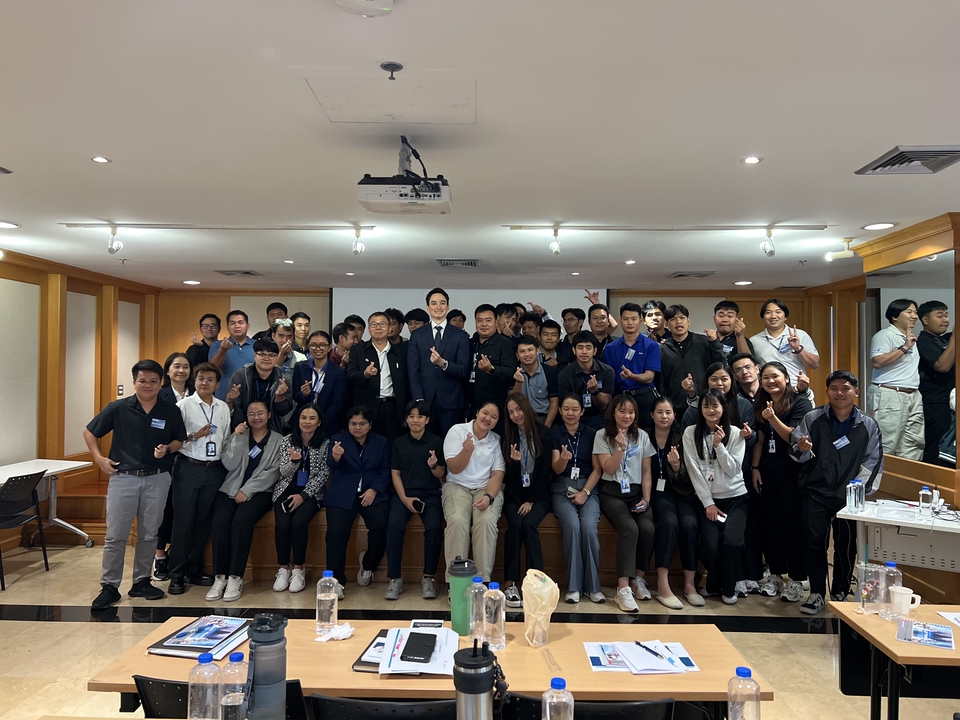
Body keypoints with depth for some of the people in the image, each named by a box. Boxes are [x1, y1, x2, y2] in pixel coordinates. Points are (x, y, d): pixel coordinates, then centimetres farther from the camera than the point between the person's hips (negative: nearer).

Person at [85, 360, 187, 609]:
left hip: (157, 479, 2)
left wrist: (167, 449, -11)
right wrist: (99, 459, -4)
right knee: (115, 536, 1)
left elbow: (180, 440, 10)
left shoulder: (171, 412, 0)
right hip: (123, 478, -1)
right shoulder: (118, 408, -4)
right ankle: (109, 586, 14)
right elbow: (89, 432, 6)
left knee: (149, 534, 11)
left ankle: (141, 582, 25)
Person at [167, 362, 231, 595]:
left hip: (215, 470, 4)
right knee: (183, 522, 1)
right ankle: (177, 575, 10)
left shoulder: (223, 408, 10)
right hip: (189, 468, -4)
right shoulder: (184, 405, -2)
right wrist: (194, 436, -19)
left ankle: (195, 570, 22)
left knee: (203, 522, 10)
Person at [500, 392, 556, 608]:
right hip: (514, 493, 1)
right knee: (515, 524, -27)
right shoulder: (508, 435, 6)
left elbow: (545, 471, -4)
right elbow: (508, 474, 3)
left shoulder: (544, 434, -2)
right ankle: (510, 582, -23)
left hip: (538, 494, -1)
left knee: (529, 524, -29)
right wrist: (514, 461, -19)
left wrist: (531, 501, -10)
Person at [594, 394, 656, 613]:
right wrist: (621, 447, -17)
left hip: (636, 492, 3)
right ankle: (623, 588, -30)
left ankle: (639, 578, -5)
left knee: (648, 528, -26)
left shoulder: (642, 436, 11)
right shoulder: (602, 435, 2)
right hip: (612, 493, -3)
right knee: (630, 529, -30)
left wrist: (646, 499, -2)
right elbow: (608, 469, -5)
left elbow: (646, 472, 10)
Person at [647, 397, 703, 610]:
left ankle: (690, 584, -16)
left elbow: (685, 479, -3)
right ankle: (662, 584, -28)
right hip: (657, 490, -2)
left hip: (680, 491, 2)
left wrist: (676, 465, -23)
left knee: (690, 524, -26)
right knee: (669, 522, -30)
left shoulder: (682, 438, 2)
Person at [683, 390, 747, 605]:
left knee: (731, 542, -21)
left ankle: (729, 588, 5)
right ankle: (713, 585, 12)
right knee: (711, 545, -18)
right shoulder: (690, 433, -1)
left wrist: (719, 445, -17)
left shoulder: (735, 433, 0)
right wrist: (708, 503, -10)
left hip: (736, 497, 0)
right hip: (707, 499, 0)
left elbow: (733, 470, -7)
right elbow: (694, 471, -6)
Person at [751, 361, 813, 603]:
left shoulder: (800, 402, -7)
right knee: (771, 524, 9)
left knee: (793, 524, 0)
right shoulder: (760, 405, 11)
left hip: (793, 472, -5)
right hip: (768, 472, 5)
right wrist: (755, 467, 6)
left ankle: (797, 580, 10)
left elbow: (794, 437, -14)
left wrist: (773, 418, -26)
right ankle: (775, 574, 20)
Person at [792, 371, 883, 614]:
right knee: (815, 542, 3)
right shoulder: (812, 419, 1)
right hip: (815, 493, 0)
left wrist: (858, 489, -8)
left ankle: (840, 593, 24)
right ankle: (816, 593, 16)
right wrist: (802, 449, -22)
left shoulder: (868, 425, 3)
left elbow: (872, 462, 1)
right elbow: (796, 450, 2)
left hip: (849, 496, 1)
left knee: (846, 546, 8)